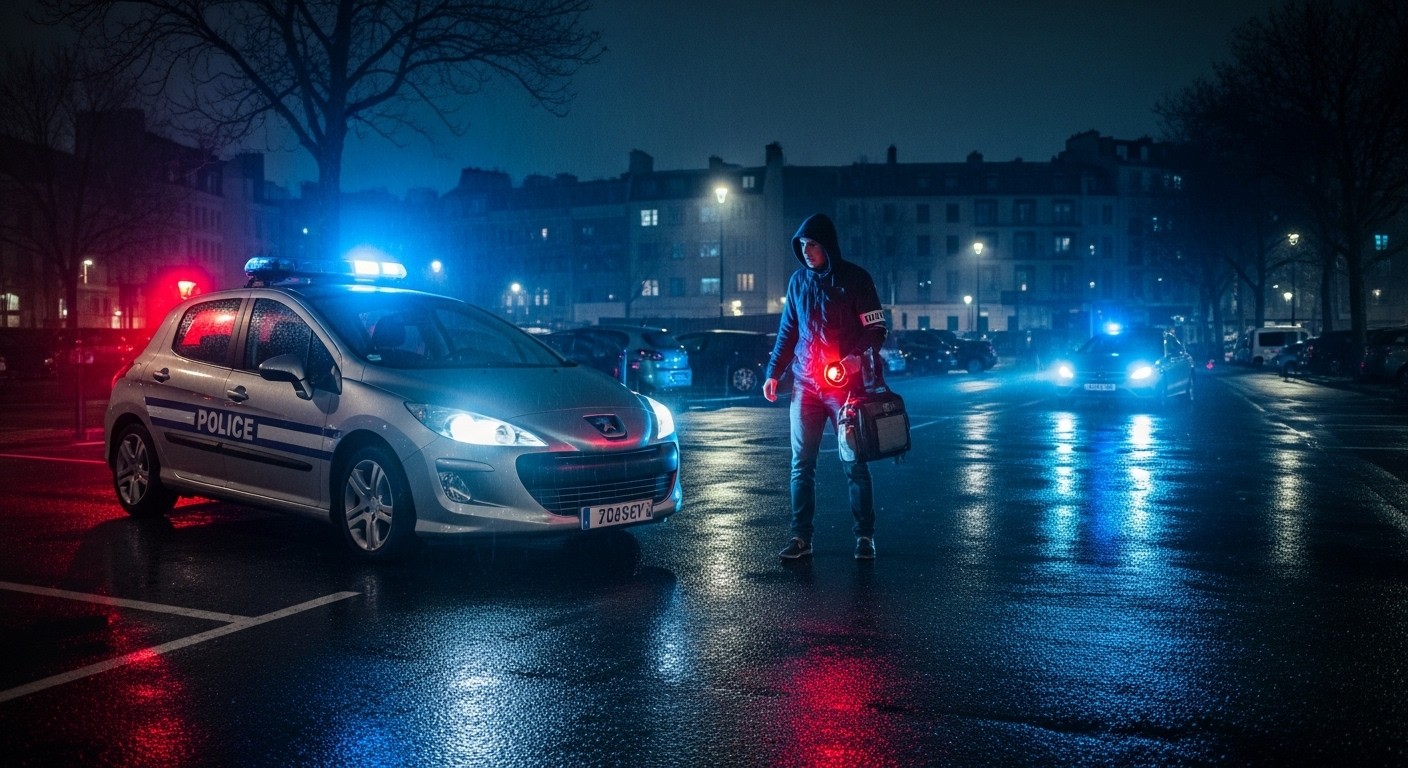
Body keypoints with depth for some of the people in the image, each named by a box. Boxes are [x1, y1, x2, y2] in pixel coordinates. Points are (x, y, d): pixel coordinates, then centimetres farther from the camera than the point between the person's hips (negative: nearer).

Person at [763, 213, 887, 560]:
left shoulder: (855, 279, -3)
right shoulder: (798, 280, 10)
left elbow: (876, 329, -4)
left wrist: (859, 357, -22)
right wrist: (773, 372, 10)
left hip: (845, 384, -4)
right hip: (805, 384, 4)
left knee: (853, 463, 0)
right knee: (801, 463, 2)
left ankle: (865, 536, 9)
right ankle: (801, 536, 6)